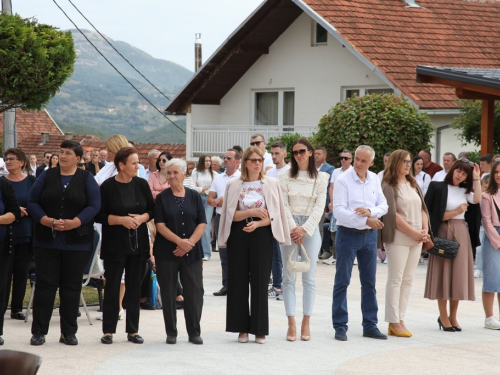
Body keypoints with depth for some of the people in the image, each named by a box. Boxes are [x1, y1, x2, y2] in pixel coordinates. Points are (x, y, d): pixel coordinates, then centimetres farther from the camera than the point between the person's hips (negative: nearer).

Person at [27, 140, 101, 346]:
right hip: (47, 241, 1)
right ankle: (39, 331, 5)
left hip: (76, 242, -1)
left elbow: (94, 205, -6)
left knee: (71, 286, 3)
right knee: (45, 284, 0)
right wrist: (48, 221, -15)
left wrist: (73, 223, -19)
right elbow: (32, 203, 2)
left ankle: (68, 332, 10)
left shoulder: (86, 179, 4)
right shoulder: (47, 176, 7)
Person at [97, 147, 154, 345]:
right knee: (112, 287, 1)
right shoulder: (108, 186, -6)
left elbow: (152, 210, 9)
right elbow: (99, 215, -8)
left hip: (138, 244, 3)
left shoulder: (141, 184, 4)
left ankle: (133, 330, 14)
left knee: (135, 288, 7)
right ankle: (108, 330, 8)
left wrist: (141, 218, -11)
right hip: (115, 245, -3)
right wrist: (121, 220, -19)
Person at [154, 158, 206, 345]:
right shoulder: (162, 198, 3)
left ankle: (194, 332, 8)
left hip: (192, 252, 1)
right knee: (168, 292, 1)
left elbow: (202, 223, 2)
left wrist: (189, 242, -12)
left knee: (195, 291, -2)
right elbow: (160, 225, -5)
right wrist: (179, 241, -16)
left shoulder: (194, 196, 8)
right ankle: (171, 332, 11)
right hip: (167, 252, -1)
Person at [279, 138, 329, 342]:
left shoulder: (321, 177, 5)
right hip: (289, 227, 0)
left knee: (309, 277, 1)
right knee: (288, 277, -2)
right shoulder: (285, 177, 5)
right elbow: (283, 205, -1)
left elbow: (320, 206, -1)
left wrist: (304, 229, -10)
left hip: (310, 228, 0)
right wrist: (293, 228, -11)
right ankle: (291, 324, 0)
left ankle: (306, 324, 4)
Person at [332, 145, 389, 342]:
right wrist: (366, 220, -20)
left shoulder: (374, 179, 6)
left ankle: (370, 325, 18)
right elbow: (339, 211, -17)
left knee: (369, 282, 10)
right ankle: (340, 326, 6)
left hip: (369, 235, 5)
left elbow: (384, 205, 6)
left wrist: (371, 211, -16)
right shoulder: (343, 180, -10)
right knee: (342, 281, 0)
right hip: (348, 234, -5)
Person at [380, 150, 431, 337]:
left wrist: (425, 231, -1)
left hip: (417, 239, 7)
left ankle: (400, 320, 9)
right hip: (398, 238, -7)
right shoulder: (389, 186, -6)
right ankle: (393, 322, -3)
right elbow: (392, 214, -13)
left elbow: (422, 209, 15)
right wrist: (413, 232, -14)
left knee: (408, 280, 6)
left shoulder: (413, 185, 16)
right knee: (396, 279, -5)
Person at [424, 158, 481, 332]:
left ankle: (453, 316, 15)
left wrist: (476, 179, -7)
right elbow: (437, 215, -10)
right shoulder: (439, 187, -5)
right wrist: (457, 211, -10)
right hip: (444, 232, -5)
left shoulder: (464, 190, 11)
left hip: (460, 233, 5)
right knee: (443, 273, 0)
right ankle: (443, 316, 6)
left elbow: (477, 199, -9)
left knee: (458, 274, 6)